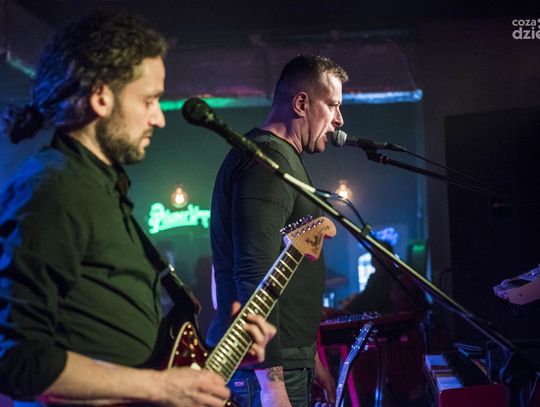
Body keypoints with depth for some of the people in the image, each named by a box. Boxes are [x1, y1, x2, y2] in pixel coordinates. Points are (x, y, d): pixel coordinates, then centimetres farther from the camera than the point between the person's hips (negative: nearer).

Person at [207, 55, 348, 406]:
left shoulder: (285, 160, 18)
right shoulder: (267, 161, -15)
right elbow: (256, 277, -24)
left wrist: (309, 357, 26)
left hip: (288, 359, 10)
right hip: (267, 368, -10)